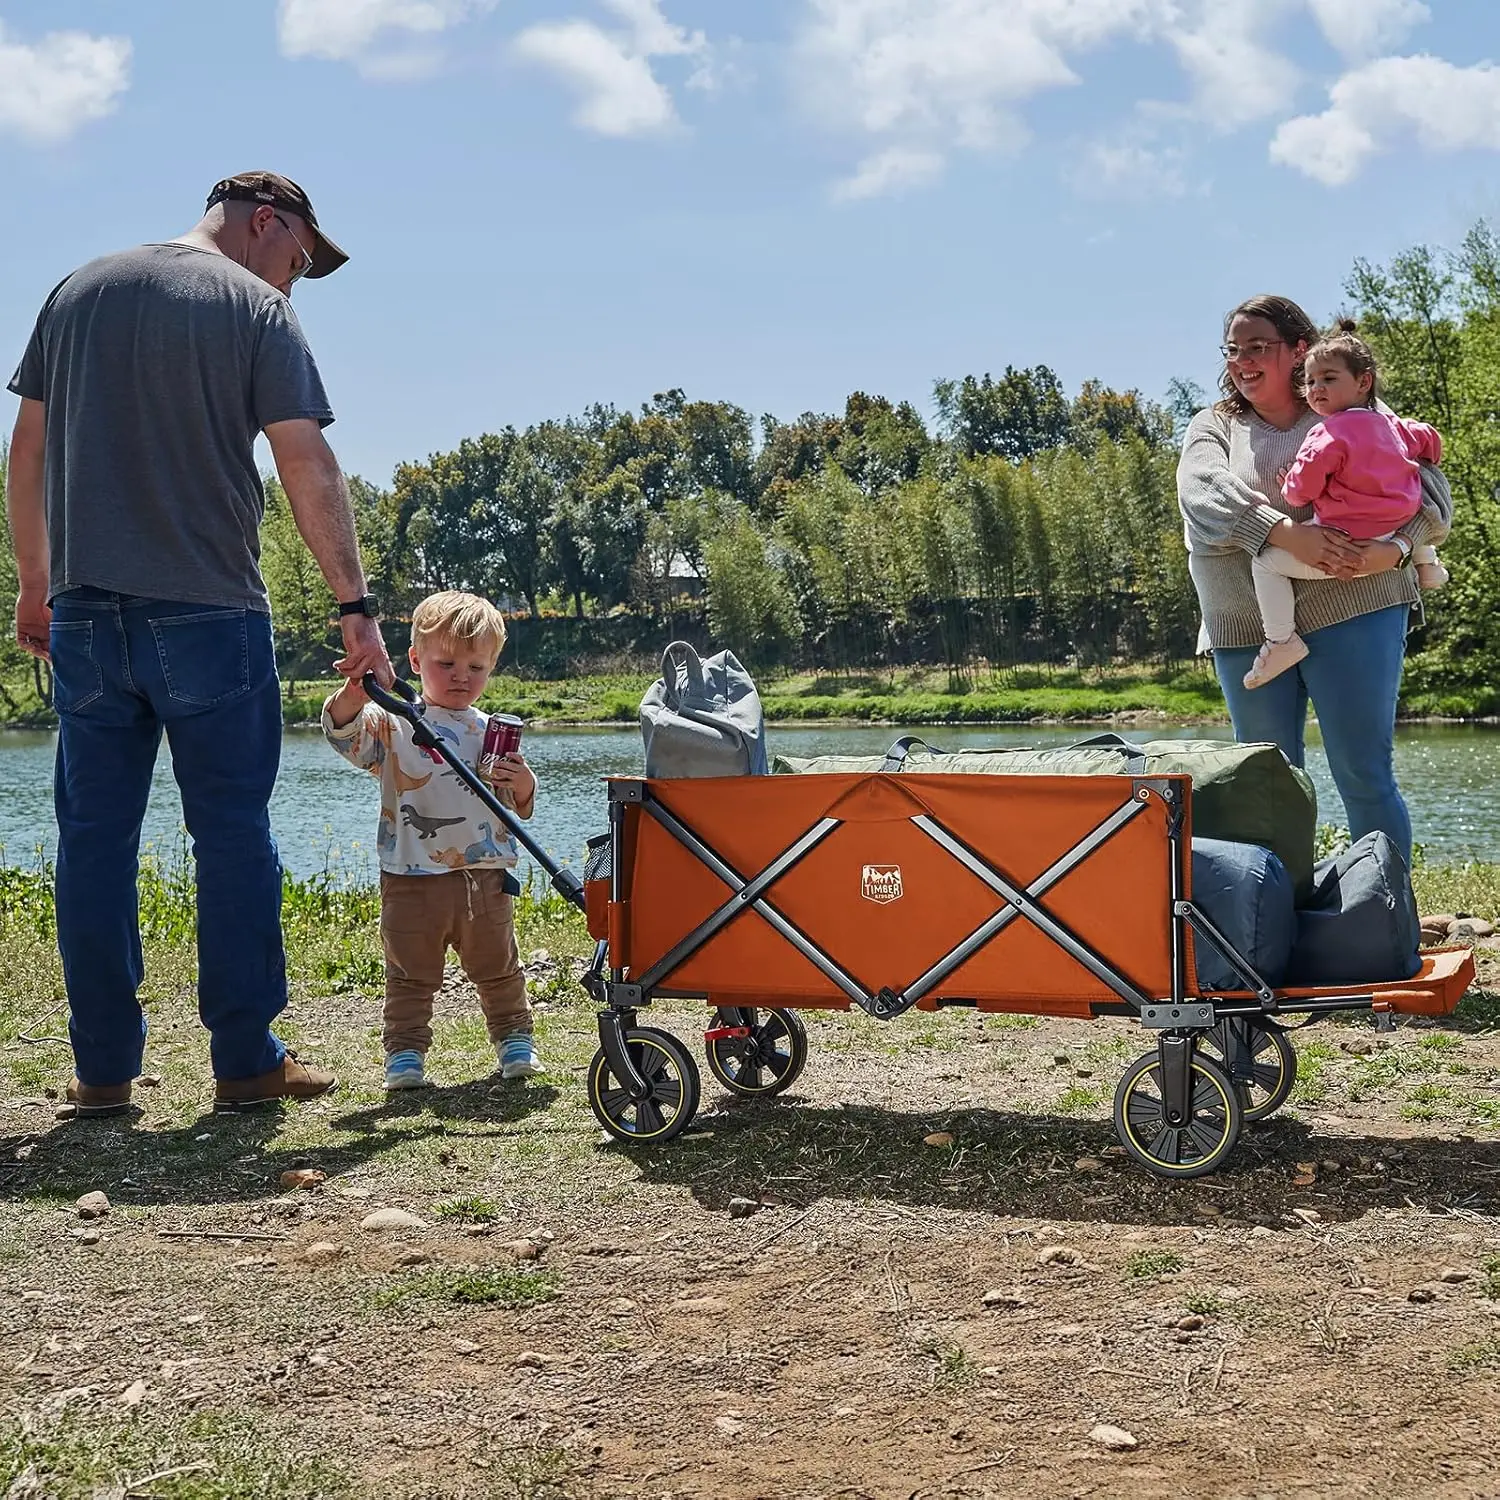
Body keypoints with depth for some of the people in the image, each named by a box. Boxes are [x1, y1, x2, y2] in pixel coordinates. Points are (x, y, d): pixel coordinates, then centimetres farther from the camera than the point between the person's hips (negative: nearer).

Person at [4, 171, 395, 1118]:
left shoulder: (80, 291, 14)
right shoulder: (255, 306, -2)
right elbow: (308, 469, -9)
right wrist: (356, 606, -8)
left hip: (84, 607, 5)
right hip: (209, 612, -4)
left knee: (95, 835, 8)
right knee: (233, 834, 3)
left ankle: (102, 1068, 10)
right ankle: (247, 1062, 6)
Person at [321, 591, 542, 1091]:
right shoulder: (392, 723, -3)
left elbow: (521, 807, 14)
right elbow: (344, 732, -21)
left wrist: (521, 782, -10)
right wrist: (355, 693, -41)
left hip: (486, 878, 3)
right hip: (413, 878, -3)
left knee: (499, 970, 16)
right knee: (411, 976, 4)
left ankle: (514, 1038, 33)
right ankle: (405, 1051, 15)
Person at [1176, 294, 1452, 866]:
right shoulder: (1213, 427, 12)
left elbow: (1430, 487, 0)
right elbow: (1202, 494, -9)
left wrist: (1393, 549, -21)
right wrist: (1285, 533, -25)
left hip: (1350, 610, -3)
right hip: (1246, 626, 3)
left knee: (1365, 779, -4)